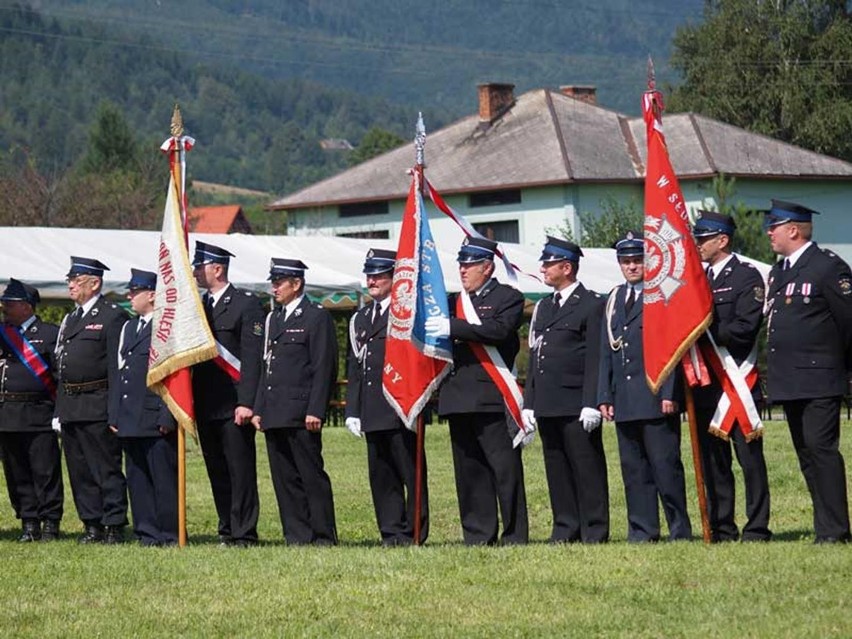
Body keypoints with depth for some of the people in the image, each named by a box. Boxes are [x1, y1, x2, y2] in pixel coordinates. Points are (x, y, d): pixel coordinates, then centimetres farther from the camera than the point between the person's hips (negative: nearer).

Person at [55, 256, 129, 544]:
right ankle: (93, 525, 16)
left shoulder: (112, 316, -7)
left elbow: (118, 366, -12)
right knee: (79, 471, 10)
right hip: (70, 407, 8)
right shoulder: (69, 320, 19)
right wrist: (60, 408, 15)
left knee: (107, 469, -4)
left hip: (97, 407, -8)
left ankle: (114, 527, -1)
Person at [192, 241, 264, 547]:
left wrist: (246, 403, -18)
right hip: (206, 406, 7)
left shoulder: (246, 304, -5)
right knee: (217, 472, 10)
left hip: (233, 406, -7)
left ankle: (244, 534, -4)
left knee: (240, 470, -5)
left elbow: (252, 358, -11)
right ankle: (227, 531, 15)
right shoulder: (198, 307, 17)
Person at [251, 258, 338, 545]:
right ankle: (297, 536, 10)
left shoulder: (317, 317, -3)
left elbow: (324, 368, -9)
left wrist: (315, 411, -16)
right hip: (274, 414, 8)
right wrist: (259, 409, 15)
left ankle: (324, 536, -1)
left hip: (301, 414, -8)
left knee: (312, 475, -5)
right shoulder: (273, 319, 20)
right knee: (284, 478, 6)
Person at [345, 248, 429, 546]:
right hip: (372, 413, 7)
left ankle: (413, 533, -1)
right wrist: (353, 410, 11)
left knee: (411, 473, -4)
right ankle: (391, 532, 10)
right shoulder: (361, 318, 19)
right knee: (381, 476, 7)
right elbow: (355, 368, 18)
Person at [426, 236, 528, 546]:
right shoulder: (453, 302, 20)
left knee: (505, 468, -6)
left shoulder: (508, 298, 1)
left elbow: (500, 330, -17)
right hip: (458, 399, 6)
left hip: (492, 398, -6)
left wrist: (453, 328, -22)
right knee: (469, 472, 7)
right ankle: (478, 536, 11)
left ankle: (515, 535, -3)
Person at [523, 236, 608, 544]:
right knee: (557, 470, 8)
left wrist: (591, 404, -16)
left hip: (576, 406, -7)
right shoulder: (543, 307, 19)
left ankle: (594, 532, 0)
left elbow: (596, 359, -9)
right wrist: (529, 403, 13)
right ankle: (565, 528, 13)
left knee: (587, 469, -3)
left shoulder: (592, 305, -3)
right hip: (547, 404, 7)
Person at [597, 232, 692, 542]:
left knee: (665, 465, -6)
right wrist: (604, 396, 10)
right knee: (633, 469, 6)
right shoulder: (615, 300, 18)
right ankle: (642, 531, 10)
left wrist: (669, 393, -15)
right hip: (624, 398, 6)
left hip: (656, 398, -6)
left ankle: (680, 530, -2)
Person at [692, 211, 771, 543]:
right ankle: (721, 529, 13)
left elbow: (745, 328, -15)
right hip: (705, 386, 7)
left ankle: (757, 528, 0)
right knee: (712, 462, 8)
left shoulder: (747, 276, -4)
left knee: (749, 458, -3)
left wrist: (704, 335, -16)